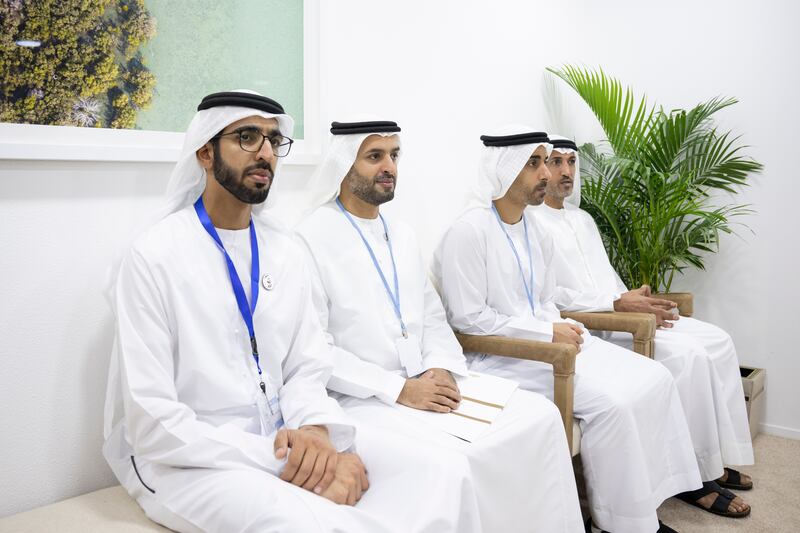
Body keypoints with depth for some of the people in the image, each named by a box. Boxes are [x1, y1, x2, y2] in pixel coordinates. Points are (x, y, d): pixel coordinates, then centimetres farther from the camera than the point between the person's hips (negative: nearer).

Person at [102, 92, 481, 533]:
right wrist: (274, 458, -21)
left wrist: (315, 430, -16)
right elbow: (153, 424, -16)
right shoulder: (153, 257, -12)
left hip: (286, 439, 6)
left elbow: (307, 368, 6)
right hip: (188, 458, -5)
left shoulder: (285, 250, 6)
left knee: (443, 475, -11)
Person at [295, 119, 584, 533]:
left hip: (427, 384, 7)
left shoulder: (402, 235, 15)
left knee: (539, 416, -7)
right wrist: (398, 388, -17)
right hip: (362, 400, -6)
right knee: (454, 461, -29)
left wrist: (441, 367, -4)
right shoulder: (311, 239, -8)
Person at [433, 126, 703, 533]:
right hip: (501, 355, -8)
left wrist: (562, 329, -4)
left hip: (548, 340, 9)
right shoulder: (469, 231, -14)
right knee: (611, 401, -23)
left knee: (653, 379, -4)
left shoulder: (536, 231, 12)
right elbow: (468, 318, -17)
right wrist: (547, 332, -17)